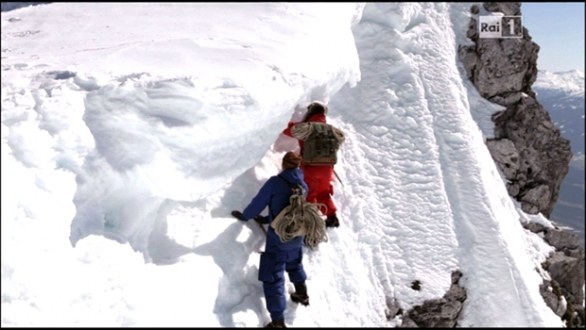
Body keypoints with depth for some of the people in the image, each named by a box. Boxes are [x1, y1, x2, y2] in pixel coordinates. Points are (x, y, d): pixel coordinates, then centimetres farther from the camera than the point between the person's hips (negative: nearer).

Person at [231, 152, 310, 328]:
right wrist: (266, 219, 20)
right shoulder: (303, 185, 3)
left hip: (279, 236, -6)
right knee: (294, 263, 34)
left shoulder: (275, 182, -16)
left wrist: (244, 216, 10)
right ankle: (302, 293, 51)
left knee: (273, 278, 1)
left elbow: (258, 202, -9)